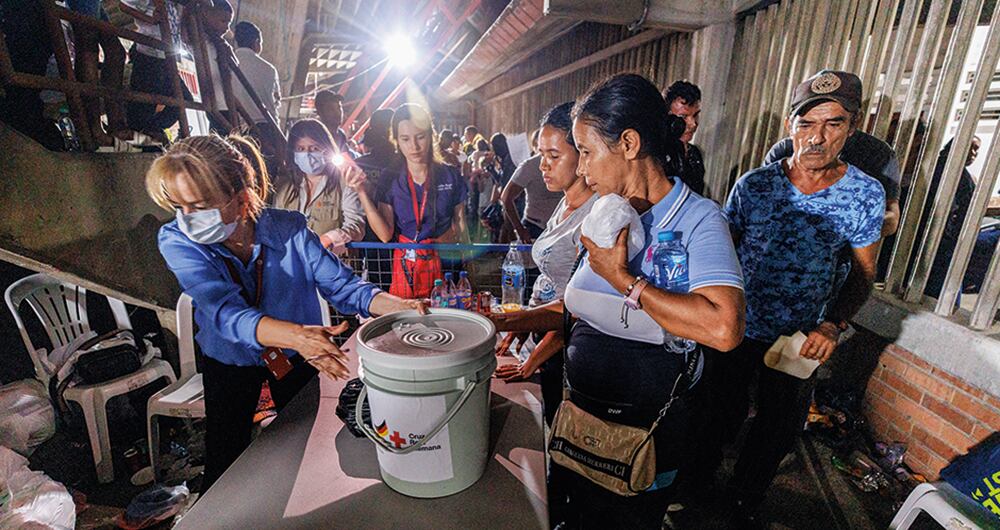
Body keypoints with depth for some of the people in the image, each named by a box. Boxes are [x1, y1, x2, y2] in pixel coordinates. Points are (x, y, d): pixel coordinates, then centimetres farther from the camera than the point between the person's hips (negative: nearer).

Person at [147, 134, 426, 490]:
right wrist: (297, 335, -57)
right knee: (224, 463, 13)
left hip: (296, 356, 1)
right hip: (229, 361, 0)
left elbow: (342, 285, -23)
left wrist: (397, 307, -42)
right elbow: (225, 312, -39)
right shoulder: (177, 241, -25)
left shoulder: (288, 230, -25)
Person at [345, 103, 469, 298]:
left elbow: (460, 225, 4)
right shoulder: (390, 179, 0)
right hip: (405, 268, 0)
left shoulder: (450, 176, -1)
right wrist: (362, 193, -15)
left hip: (444, 265, 0)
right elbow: (385, 235, -8)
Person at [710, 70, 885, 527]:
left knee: (779, 429, 19)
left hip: (801, 339, 1)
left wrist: (832, 326, -15)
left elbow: (863, 273, 0)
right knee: (722, 413, 18)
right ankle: (701, 475, 46)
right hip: (738, 329, -1)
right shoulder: (753, 185, -12)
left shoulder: (866, 195, -10)